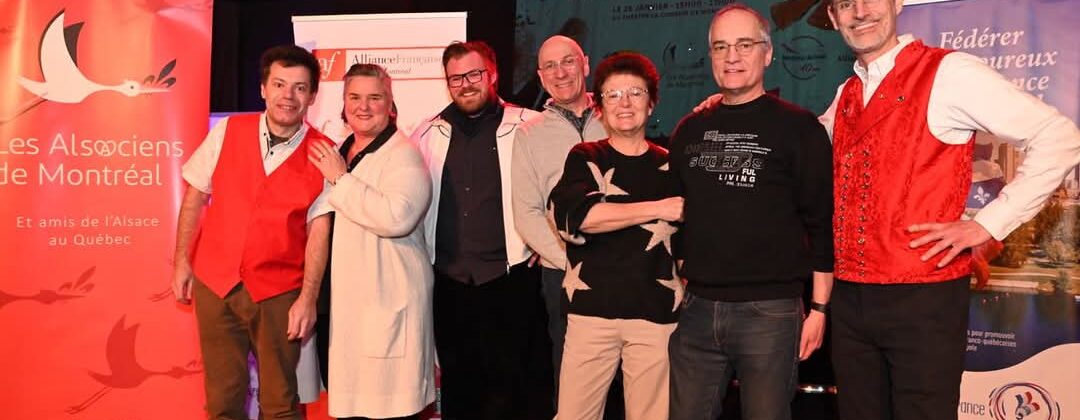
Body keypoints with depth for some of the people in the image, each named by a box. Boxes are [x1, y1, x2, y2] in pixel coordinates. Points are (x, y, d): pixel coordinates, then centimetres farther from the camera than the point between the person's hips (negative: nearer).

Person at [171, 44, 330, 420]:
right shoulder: (227, 131, -1)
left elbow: (319, 228, -8)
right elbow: (195, 195, 6)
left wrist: (308, 298, -12)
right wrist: (182, 262, 4)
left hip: (278, 291, -2)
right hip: (214, 281, 2)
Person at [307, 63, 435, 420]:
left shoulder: (402, 153, -9)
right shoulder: (337, 154, 16)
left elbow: (397, 217, -27)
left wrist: (341, 179, -18)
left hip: (387, 302, -7)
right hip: (344, 299, 8)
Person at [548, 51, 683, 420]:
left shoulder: (670, 166, 9)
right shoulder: (585, 158, 5)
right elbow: (580, 215, -14)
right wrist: (659, 208, -11)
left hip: (657, 313, 1)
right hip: (591, 309, -1)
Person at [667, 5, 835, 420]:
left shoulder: (798, 128, -1)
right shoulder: (690, 130, 12)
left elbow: (823, 224, -3)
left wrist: (819, 307, -6)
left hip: (770, 311, -4)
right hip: (696, 308, 4)